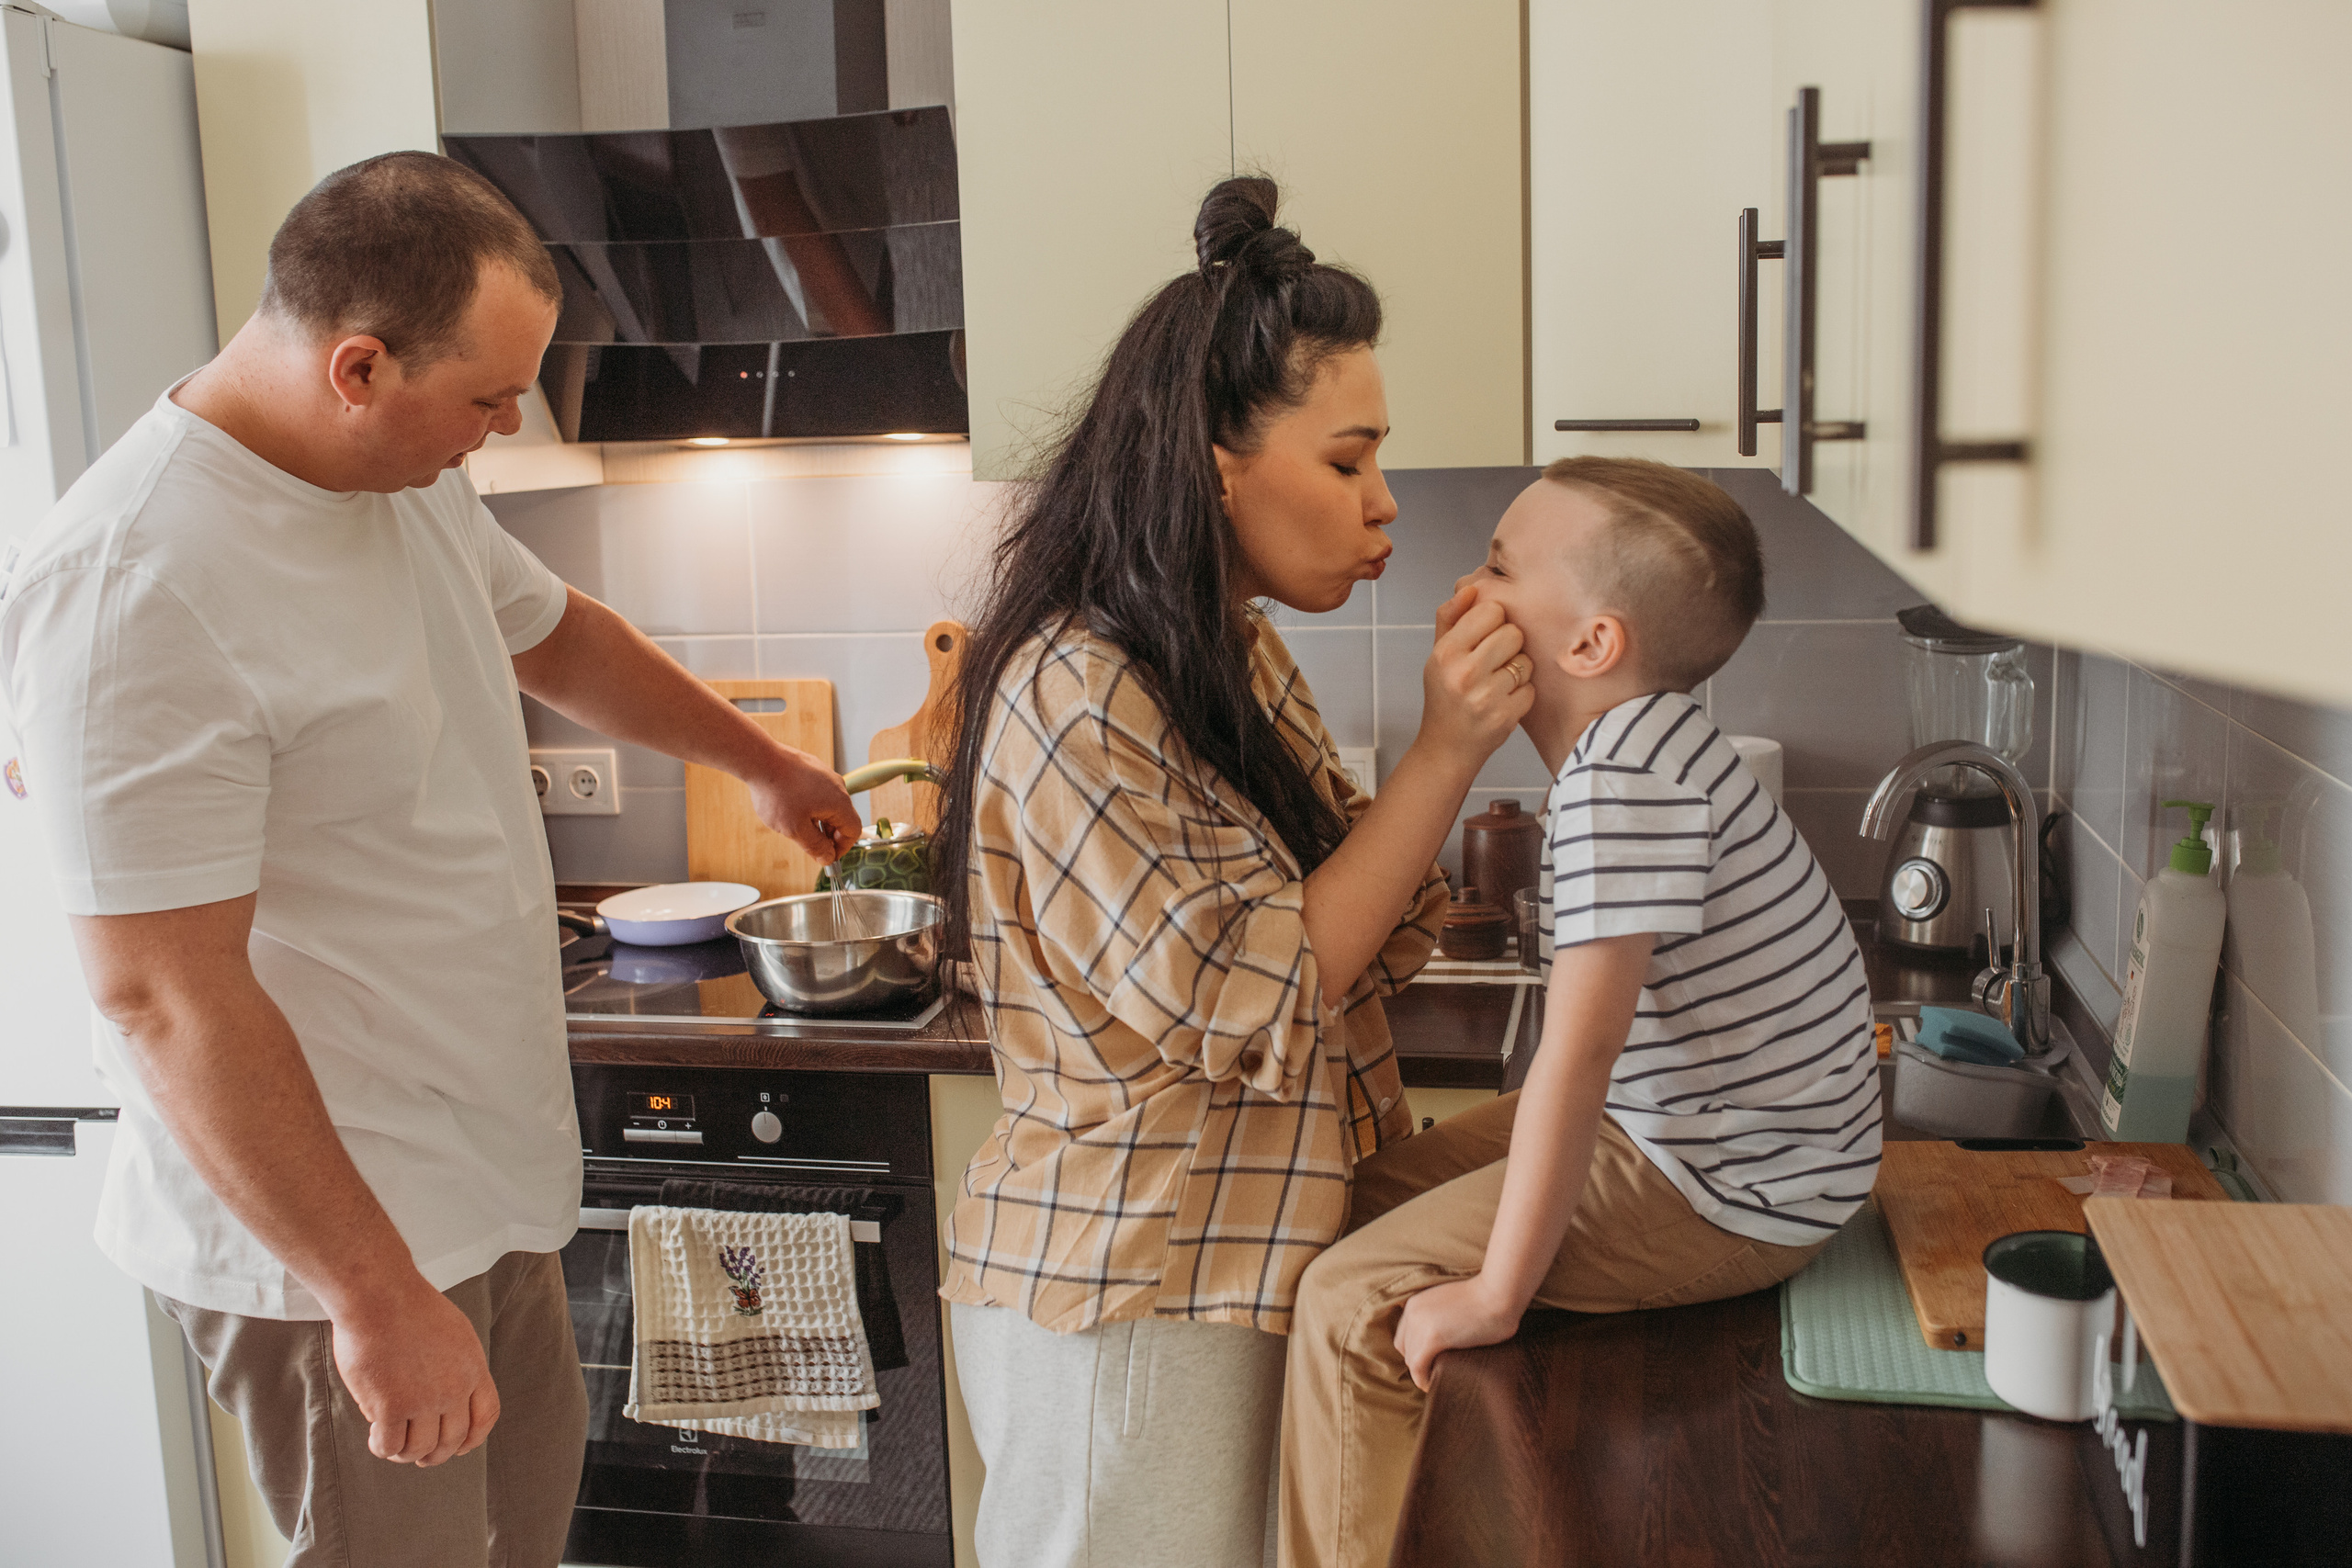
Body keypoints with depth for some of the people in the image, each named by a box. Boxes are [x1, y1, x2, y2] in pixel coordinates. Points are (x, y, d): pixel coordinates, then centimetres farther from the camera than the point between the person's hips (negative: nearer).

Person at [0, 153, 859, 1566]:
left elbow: (557, 635, 22)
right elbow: (164, 996, -27)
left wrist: (764, 763, 30)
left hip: (486, 1171, 9)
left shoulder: (415, 482, 3)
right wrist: (376, 1294, -25)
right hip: (329, 1227, -9)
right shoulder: (139, 589, -27)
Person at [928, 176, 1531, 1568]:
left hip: (1251, 1270, 8)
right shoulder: (1073, 693, -21)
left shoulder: (1242, 657, 7)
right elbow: (1254, 1005, -21)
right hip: (1129, 1302, -8)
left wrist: (1469, 726, -5)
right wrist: (1446, 752, -21)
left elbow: (1365, 946, 8)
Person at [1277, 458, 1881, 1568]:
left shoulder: (1625, 771, -27)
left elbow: (1578, 1050, -30)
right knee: (1369, 1197, 15)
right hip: (1690, 1131, 10)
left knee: (1349, 1302, -11)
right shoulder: (1640, 744, 4)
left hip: (1731, 1195, -10)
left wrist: (1493, 1293, -25)